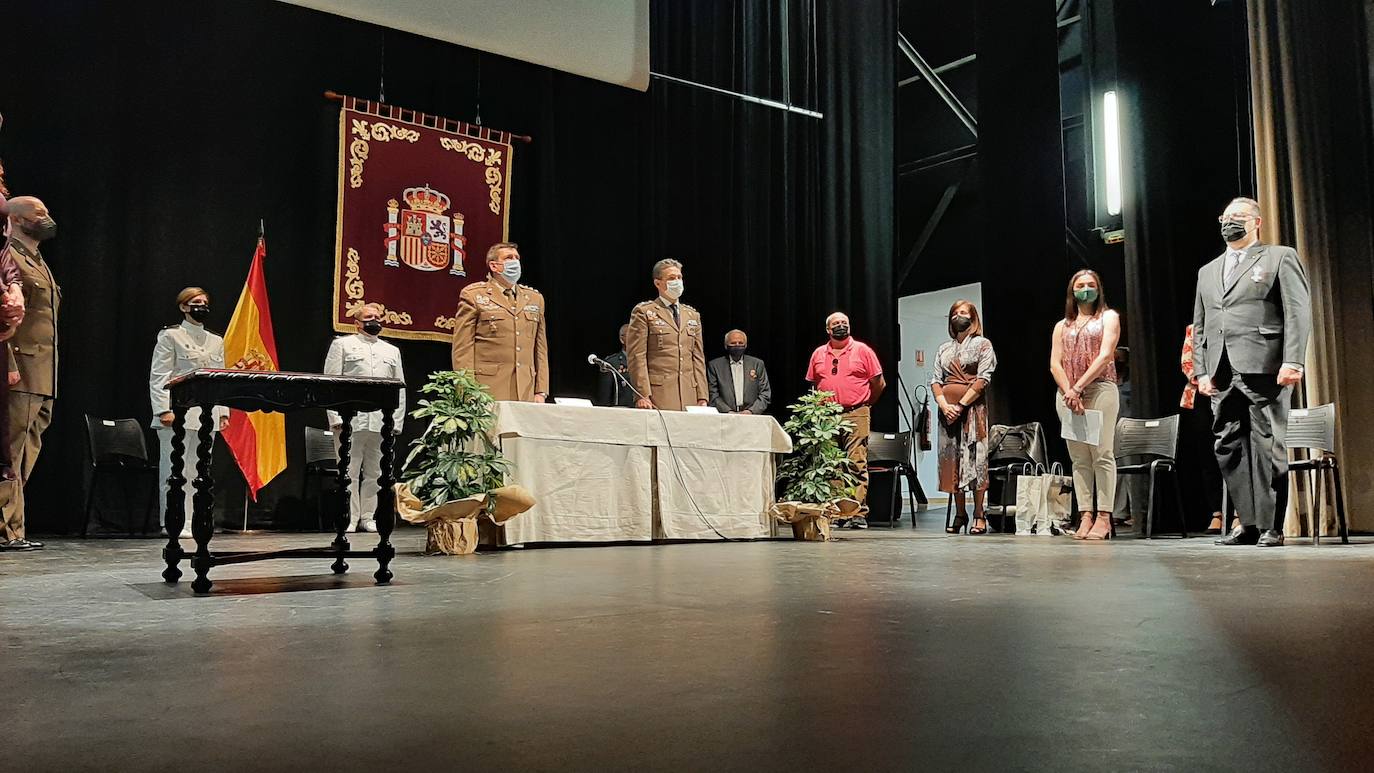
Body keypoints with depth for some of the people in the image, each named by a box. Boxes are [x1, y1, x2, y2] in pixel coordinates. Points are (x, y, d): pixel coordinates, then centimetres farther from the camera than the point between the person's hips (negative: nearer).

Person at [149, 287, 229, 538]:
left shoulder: (216, 341, 19)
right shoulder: (170, 336, 2)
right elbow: (159, 376, -4)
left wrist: (223, 412, 9)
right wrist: (164, 409, -14)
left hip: (206, 416, 6)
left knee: (197, 471, 6)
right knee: (175, 468, -6)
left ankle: (193, 521, 10)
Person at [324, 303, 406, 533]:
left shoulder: (392, 351, 22)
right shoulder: (342, 344, 12)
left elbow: (400, 390, 18)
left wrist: (396, 421, 6)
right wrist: (336, 417, -7)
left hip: (381, 423, 3)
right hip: (350, 420, -3)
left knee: (374, 473, 5)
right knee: (349, 471, -4)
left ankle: (367, 517, 13)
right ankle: (350, 518, 1)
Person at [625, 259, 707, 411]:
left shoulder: (693, 315, 19)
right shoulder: (643, 312, 3)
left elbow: (698, 358, 15)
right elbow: (637, 356, -4)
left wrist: (702, 398, 6)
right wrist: (642, 395, -13)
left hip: (689, 397, 5)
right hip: (658, 396, -4)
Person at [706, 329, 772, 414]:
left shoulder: (757, 364, 12)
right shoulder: (714, 365, 8)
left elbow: (765, 395, 9)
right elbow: (713, 395, 3)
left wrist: (751, 411, -8)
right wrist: (729, 412, -11)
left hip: (751, 416, 1)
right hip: (725, 417, -1)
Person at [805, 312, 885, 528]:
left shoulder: (862, 350, 3)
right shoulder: (818, 354, 12)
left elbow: (879, 383, 6)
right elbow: (813, 384, 22)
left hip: (856, 415, -4)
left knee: (857, 465, -8)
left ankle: (859, 513, -8)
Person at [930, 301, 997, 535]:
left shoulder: (982, 344, 4)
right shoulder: (943, 349, 18)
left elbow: (983, 379, -7)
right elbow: (936, 380, 11)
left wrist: (961, 405, -14)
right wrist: (944, 405, -8)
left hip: (972, 408, -4)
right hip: (948, 409, 4)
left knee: (974, 458, -7)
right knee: (951, 458, 2)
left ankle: (979, 515, -4)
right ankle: (960, 514, 8)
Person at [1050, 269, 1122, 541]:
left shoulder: (1108, 317, 11)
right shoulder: (1062, 326, 21)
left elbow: (1105, 356, -4)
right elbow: (1055, 364, 9)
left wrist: (1078, 387, -13)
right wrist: (1069, 392, -9)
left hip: (1100, 389, -3)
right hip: (1067, 394, 4)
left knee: (1102, 454, -9)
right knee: (1079, 458, 0)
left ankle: (1103, 518, -11)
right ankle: (1085, 516, -2)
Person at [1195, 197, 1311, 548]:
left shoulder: (1280, 257, 9)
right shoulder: (1207, 272, 24)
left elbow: (1298, 312, -2)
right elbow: (1199, 328, 21)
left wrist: (1293, 361, -12)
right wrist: (1201, 371, 9)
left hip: (1263, 369, -5)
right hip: (1222, 374, 5)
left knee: (1268, 446, -5)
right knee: (1229, 447, 1)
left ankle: (1271, 526, 0)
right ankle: (1249, 522, 7)